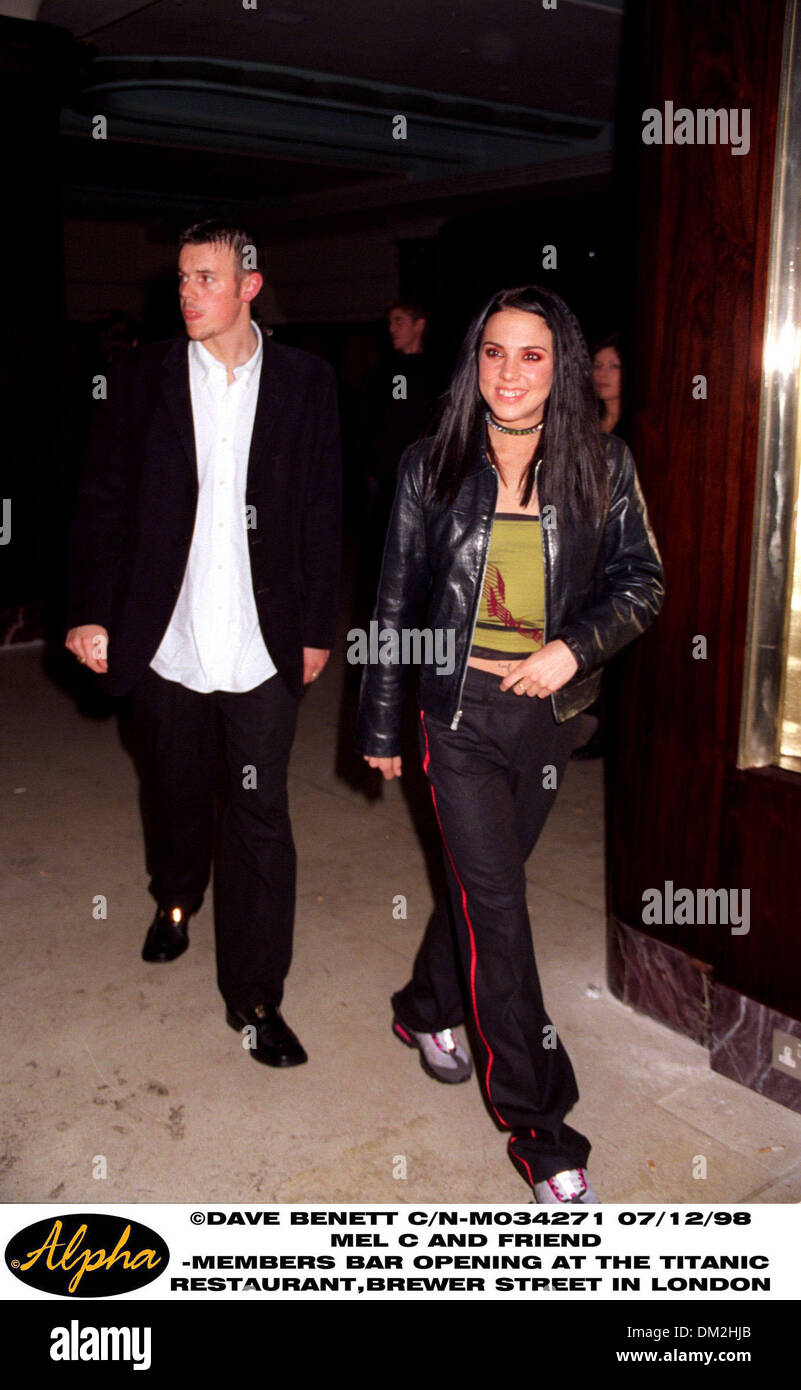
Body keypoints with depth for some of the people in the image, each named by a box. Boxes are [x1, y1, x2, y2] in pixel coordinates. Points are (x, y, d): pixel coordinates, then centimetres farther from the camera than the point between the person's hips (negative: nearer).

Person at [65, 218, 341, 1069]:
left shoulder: (304, 382, 1)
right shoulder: (142, 376, 3)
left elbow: (320, 514, 3)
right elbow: (104, 499, 3)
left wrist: (318, 629, 3)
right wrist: (91, 611, -4)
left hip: (263, 646, -1)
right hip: (165, 639, 2)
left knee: (260, 818, 1)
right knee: (173, 790, 19)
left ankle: (254, 996, 14)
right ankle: (176, 899, 50)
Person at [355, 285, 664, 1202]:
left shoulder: (602, 467, -1)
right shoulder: (433, 467, -3)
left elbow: (641, 581, 4)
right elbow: (396, 601, 3)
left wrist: (576, 646, -15)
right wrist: (380, 724, 5)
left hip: (548, 712, 2)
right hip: (459, 709, -2)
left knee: (482, 879, 17)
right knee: (496, 905, -3)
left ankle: (425, 1010, 45)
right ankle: (539, 1128, 8)